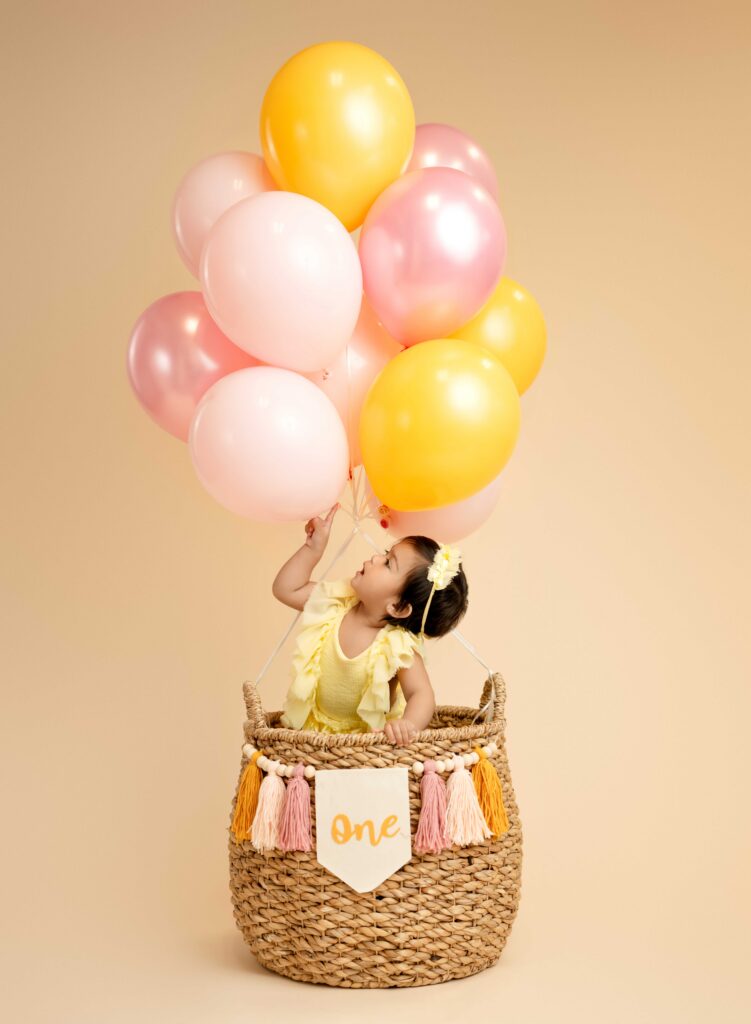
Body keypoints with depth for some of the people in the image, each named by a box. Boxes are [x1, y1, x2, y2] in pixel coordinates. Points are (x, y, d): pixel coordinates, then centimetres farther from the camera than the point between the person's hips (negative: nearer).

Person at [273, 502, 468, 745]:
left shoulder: (399, 646, -24)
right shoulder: (338, 603, -9)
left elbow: (421, 693, -29)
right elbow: (286, 589, 1)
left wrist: (408, 724, -50)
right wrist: (314, 548, -7)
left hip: (367, 735, -3)